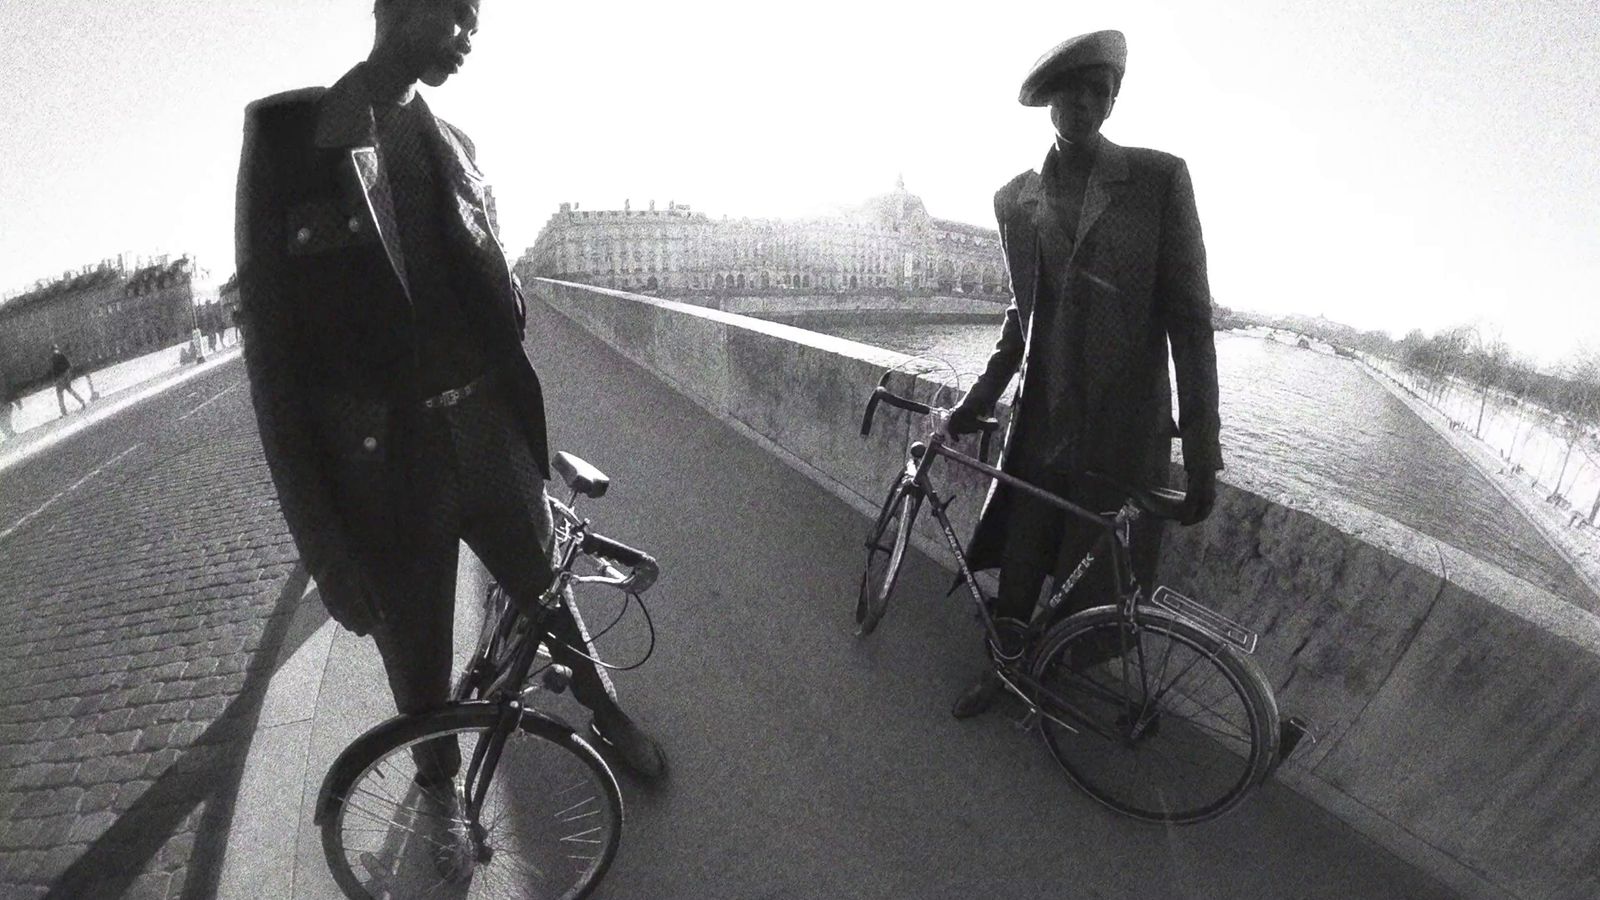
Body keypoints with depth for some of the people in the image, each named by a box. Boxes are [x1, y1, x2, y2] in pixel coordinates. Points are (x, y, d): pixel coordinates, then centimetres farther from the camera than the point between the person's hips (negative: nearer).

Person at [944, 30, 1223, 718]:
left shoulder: (1159, 178, -4)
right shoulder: (1014, 200, 5)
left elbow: (1189, 318, -6)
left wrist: (1202, 454, -9)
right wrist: (973, 407, 9)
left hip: (1124, 433, -2)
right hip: (1041, 423, 3)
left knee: (1090, 587, 10)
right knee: (1017, 569, 11)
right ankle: (1000, 670, 37)